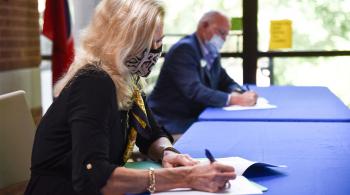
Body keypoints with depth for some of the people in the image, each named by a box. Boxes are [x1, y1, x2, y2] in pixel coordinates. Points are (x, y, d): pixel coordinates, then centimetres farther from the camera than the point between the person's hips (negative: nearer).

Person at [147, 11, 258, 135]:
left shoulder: (212, 53, 9)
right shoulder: (184, 49, -17)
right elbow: (193, 91, -27)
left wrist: (238, 93, -10)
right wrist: (233, 99, -32)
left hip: (194, 117, 8)